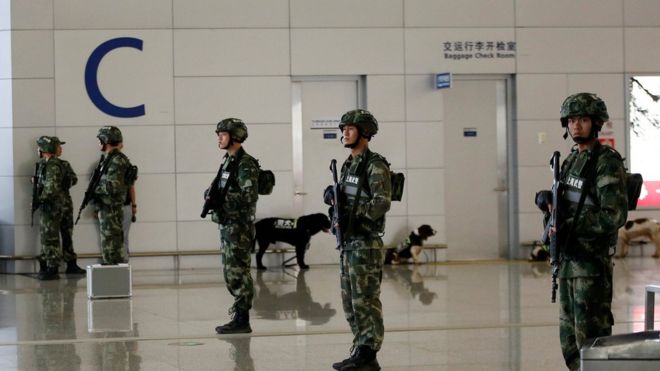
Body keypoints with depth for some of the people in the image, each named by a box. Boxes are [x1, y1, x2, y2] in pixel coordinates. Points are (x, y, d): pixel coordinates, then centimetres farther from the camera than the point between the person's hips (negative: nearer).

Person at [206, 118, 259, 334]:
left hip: (239, 225, -10)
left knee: (238, 272, -8)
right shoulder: (228, 161, 16)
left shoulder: (245, 164, -14)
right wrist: (213, 195, 4)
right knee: (230, 271, 13)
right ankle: (240, 308, 19)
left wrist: (221, 198, -20)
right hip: (226, 224, 10)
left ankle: (242, 320, -6)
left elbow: (249, 196, -20)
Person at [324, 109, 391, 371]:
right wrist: (330, 194, 0)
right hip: (347, 242, 9)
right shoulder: (348, 165, 16)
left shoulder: (375, 166, -11)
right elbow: (338, 194, 23)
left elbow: (382, 202, -19)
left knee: (365, 300, -7)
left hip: (366, 243, -9)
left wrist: (354, 217, -22)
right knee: (350, 301, 11)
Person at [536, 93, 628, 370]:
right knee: (570, 338, 13)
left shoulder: (607, 162, -12)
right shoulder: (571, 160, 14)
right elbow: (557, 201, 23)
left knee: (590, 336, -9)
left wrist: (567, 227, -17)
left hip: (591, 261, -9)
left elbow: (614, 216, -19)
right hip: (567, 259, 9)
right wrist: (547, 200, -2)